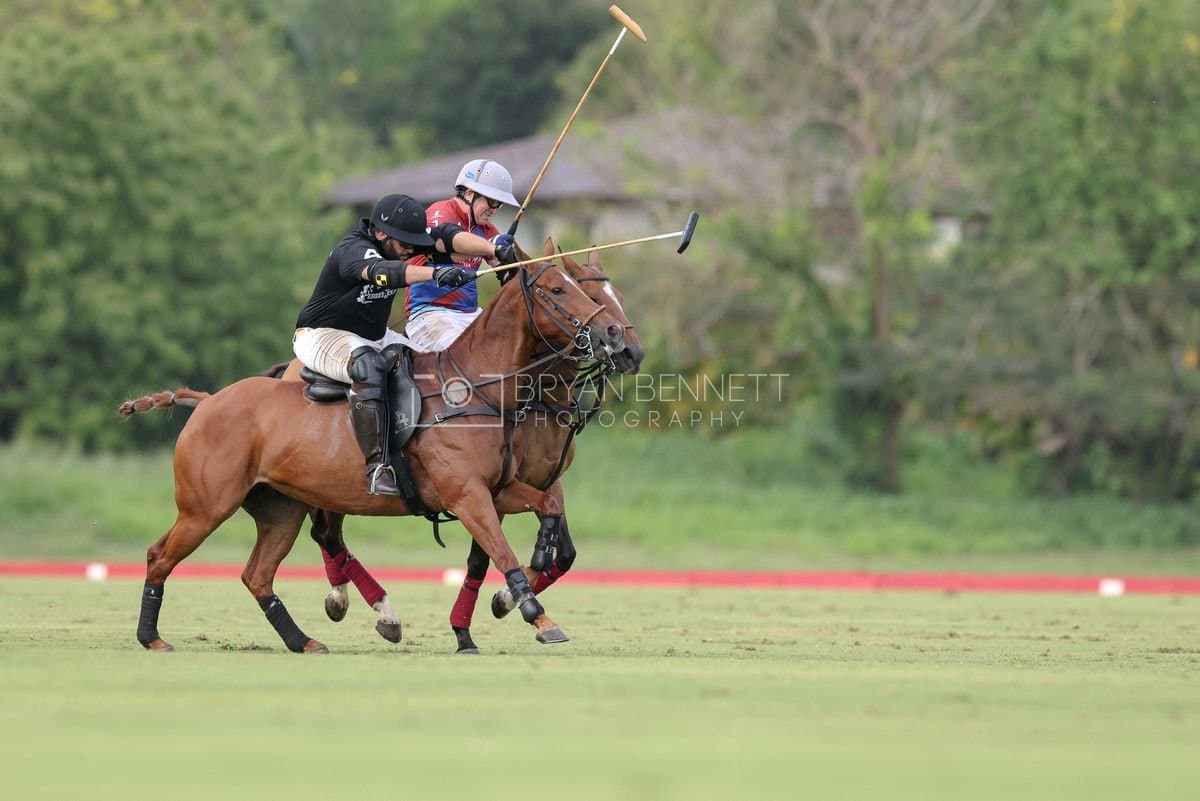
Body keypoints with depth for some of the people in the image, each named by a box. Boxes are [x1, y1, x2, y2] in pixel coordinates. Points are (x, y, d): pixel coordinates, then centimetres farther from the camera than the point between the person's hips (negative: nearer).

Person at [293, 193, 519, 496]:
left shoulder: (401, 238, -5)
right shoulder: (352, 251, -27)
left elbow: (446, 237, -16)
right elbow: (381, 271, -49)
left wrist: (495, 250, -34)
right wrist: (435, 272, -63)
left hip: (375, 336, 9)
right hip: (322, 335, -9)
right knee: (368, 368, -36)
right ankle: (377, 467, -41)